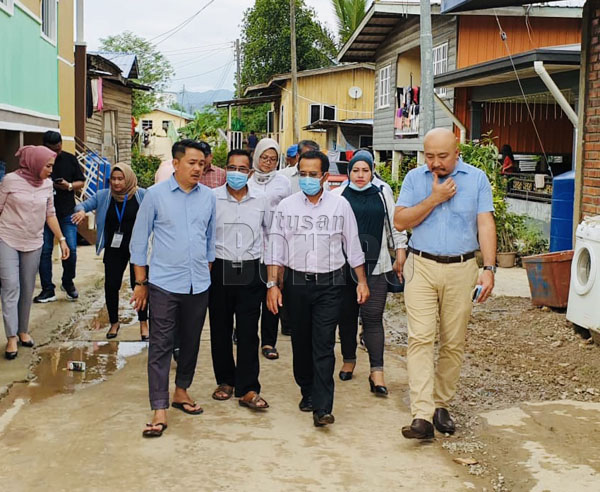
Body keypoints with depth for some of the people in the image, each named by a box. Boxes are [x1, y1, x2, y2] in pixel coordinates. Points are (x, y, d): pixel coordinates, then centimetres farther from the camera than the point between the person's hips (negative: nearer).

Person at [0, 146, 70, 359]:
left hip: (33, 243, 4)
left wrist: (62, 239, 6)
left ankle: (23, 331, 22)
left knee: (28, 290, 9)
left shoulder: (47, 184, 2)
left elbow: (50, 214, 10)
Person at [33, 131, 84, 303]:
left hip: (67, 213, 0)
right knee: (44, 251, 2)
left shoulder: (70, 159, 1)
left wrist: (69, 186, -13)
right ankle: (48, 290, 11)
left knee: (71, 250, -3)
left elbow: (81, 182, 7)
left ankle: (68, 283, 21)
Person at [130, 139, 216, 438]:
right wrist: (141, 283, 0)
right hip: (164, 284, -4)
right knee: (160, 346, -3)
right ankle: (159, 411, 0)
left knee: (191, 342, 14)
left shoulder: (208, 197, 5)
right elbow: (139, 240, 1)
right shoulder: (155, 195, -4)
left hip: (198, 285, 4)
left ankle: (181, 391, 33)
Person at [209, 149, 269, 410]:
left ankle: (248, 389, 2)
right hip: (219, 270, 0)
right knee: (220, 329, 8)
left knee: (248, 331, -1)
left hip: (250, 271, 0)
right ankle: (225, 380, 23)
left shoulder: (261, 200, 4)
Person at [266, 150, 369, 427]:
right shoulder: (286, 206, 4)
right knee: (301, 342, 11)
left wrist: (362, 281, 7)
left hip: (329, 283, -2)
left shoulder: (340, 205, 3)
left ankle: (322, 407, -9)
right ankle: (307, 392, 30)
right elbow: (276, 248, 4)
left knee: (324, 346, -8)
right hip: (296, 283, 2)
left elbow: (353, 246, 9)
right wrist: (273, 284, -2)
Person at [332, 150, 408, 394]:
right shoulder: (338, 195, 5)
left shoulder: (383, 194, 8)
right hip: (344, 265, 1)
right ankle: (349, 360, 30)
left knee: (373, 318, -7)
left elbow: (395, 226, 13)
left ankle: (377, 371, -8)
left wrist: (400, 256, 10)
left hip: (375, 266, -1)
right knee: (346, 316, 11)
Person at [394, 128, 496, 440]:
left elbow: (485, 224, -2)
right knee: (420, 339, -11)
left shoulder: (477, 179, 4)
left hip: (461, 270, 1)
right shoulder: (415, 178, 6)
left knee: (453, 343, 7)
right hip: (422, 268, 0)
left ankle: (441, 404, 23)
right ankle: (422, 416, -14)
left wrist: (489, 268, -12)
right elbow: (400, 221, -1)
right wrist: (434, 198, -10)